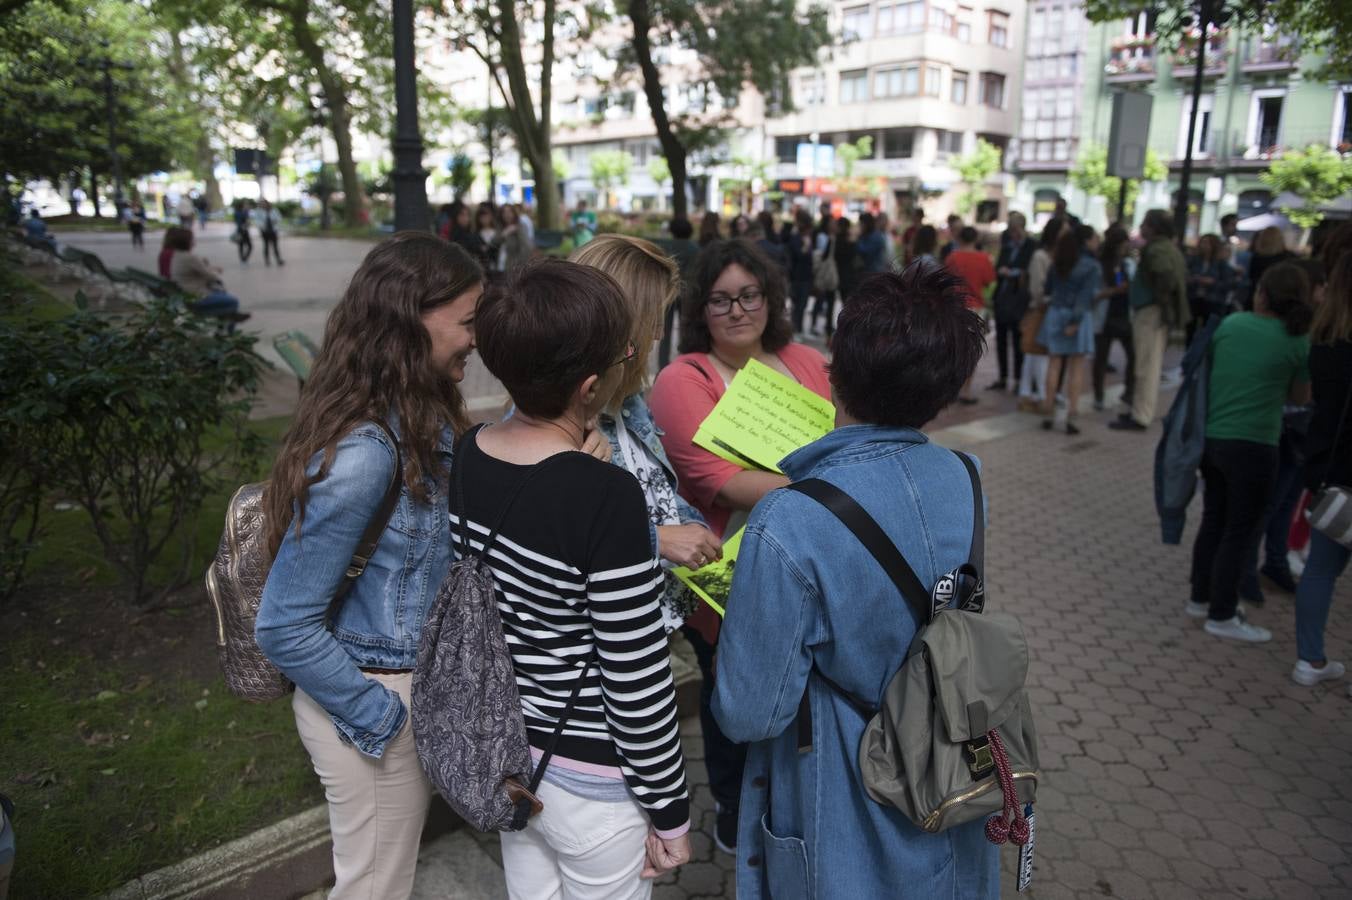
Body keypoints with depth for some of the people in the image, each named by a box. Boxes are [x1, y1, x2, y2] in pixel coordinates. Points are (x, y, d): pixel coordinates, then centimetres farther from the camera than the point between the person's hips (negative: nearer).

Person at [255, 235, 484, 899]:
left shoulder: (425, 420, -3)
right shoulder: (361, 455, -28)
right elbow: (284, 627, -22)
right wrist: (380, 719, -17)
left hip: (421, 681, 8)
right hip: (378, 698, -8)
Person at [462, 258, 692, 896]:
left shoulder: (463, 456, -9)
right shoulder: (606, 496, -29)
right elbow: (635, 679, -22)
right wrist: (669, 809, -9)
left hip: (501, 749, 6)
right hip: (590, 777, -6)